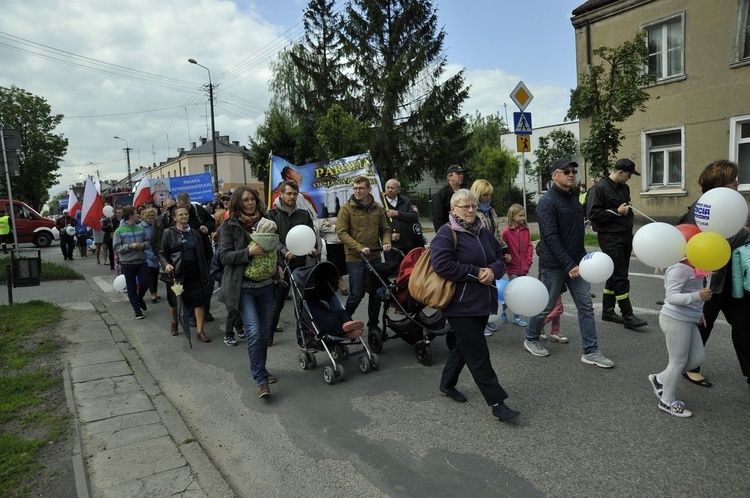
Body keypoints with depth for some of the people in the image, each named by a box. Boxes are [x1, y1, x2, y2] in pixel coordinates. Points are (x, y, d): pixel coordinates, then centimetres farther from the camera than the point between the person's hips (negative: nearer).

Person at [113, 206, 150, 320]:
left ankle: (139, 298, 34)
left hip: (141, 261, 3)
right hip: (127, 263, -3)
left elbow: (148, 241, 11)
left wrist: (143, 245, -11)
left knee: (145, 283, 2)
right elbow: (116, 248, -10)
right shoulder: (119, 231, -8)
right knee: (131, 287, 7)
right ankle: (137, 309, 19)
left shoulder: (140, 228, 3)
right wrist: (131, 246, -20)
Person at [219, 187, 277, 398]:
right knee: (253, 331, -12)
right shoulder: (229, 226, -4)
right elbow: (224, 256, -10)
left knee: (265, 331, 13)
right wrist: (249, 251, -23)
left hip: (265, 284, 5)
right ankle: (261, 380, -5)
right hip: (243, 286, -4)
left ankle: (260, 368, 32)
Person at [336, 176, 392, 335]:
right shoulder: (347, 208, -5)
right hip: (355, 259, -4)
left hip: (375, 258, 4)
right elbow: (341, 232, -11)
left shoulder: (377, 208, 8)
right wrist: (360, 248, -20)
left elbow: (385, 229, 14)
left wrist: (386, 242, -7)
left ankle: (373, 325, 25)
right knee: (357, 294, -2)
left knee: (376, 293, 9)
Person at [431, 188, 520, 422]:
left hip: (482, 302, 8)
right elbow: (442, 265, -24)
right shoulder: (446, 234, -12)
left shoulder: (483, 232, 11)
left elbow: (500, 258, 15)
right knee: (478, 354, -3)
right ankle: (497, 402, 4)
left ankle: (447, 384, 38)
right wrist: (476, 273, -19)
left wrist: (493, 270, -9)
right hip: (461, 304, -8)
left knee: (464, 347, 20)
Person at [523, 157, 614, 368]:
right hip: (555, 265, -7)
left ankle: (591, 352, 12)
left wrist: (579, 260, 13)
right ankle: (531, 339, 29)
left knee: (586, 306, 5)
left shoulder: (573, 196, 9)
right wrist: (568, 265, -23)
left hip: (576, 262, 7)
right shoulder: (547, 202, -16)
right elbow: (551, 238, -21)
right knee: (547, 307, 7)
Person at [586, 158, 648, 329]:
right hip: (610, 238, -9)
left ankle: (608, 311, 23)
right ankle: (628, 316, -1)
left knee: (616, 275, 13)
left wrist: (627, 211, 9)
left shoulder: (624, 188, 14)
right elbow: (593, 214, -18)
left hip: (625, 236, 9)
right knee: (620, 277, -7)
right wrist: (616, 212, -16)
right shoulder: (599, 188, -12)